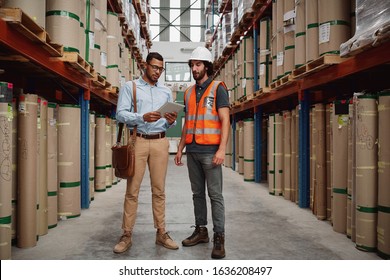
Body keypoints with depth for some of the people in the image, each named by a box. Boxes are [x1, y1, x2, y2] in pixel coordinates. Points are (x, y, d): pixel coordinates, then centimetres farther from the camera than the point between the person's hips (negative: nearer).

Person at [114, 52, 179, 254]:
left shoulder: (166, 92, 17)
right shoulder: (130, 87, 7)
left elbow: (168, 124, 15)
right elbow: (120, 114, -5)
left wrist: (171, 121, -9)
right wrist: (142, 117, -20)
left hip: (160, 142, 3)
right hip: (137, 141, -3)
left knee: (159, 190, 5)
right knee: (132, 190, -2)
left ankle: (161, 233, 12)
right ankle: (127, 235, 7)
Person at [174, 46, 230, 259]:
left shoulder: (218, 89, -4)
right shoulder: (189, 92, 15)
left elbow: (225, 121, -10)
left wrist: (222, 149, -20)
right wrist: (180, 148, 12)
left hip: (210, 151, -6)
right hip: (192, 151, 6)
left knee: (215, 194, -4)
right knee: (197, 193, 11)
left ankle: (219, 238, 2)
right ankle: (201, 231, 22)